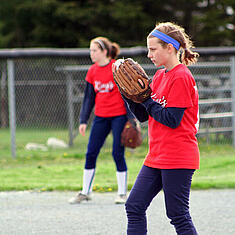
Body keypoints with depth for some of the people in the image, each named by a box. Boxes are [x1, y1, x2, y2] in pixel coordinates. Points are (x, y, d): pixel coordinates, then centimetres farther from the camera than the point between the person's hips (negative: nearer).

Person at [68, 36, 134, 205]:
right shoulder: (92, 71, 7)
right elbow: (89, 97, 13)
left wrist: (131, 119, -11)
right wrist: (83, 120, 8)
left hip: (119, 116, -5)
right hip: (101, 117, 5)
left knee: (118, 154, -4)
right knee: (91, 154, 2)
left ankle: (122, 193, 8)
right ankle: (86, 192, 13)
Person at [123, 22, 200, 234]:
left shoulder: (181, 77, -13)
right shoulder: (159, 76, 14)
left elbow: (172, 120, -19)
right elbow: (143, 115, 14)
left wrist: (145, 99, -14)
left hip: (177, 158, -9)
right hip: (157, 157, 9)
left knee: (178, 215, -4)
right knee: (134, 206, 5)